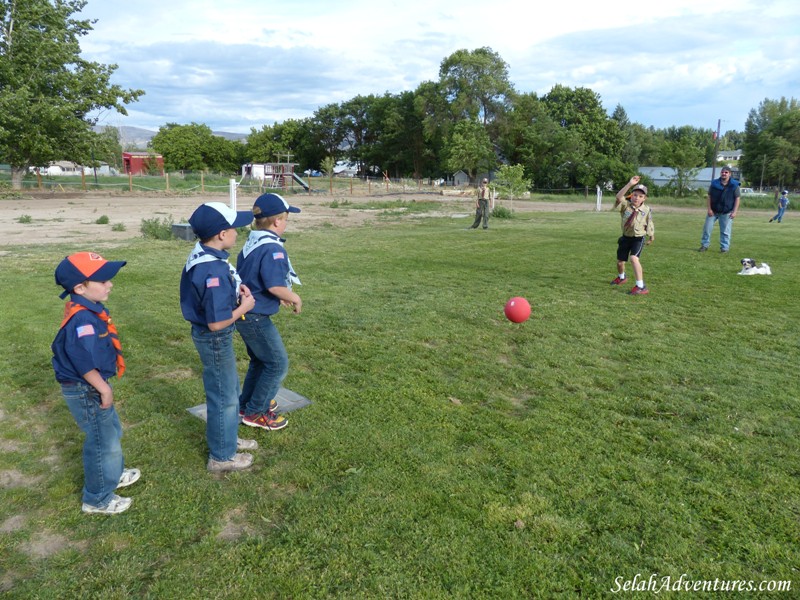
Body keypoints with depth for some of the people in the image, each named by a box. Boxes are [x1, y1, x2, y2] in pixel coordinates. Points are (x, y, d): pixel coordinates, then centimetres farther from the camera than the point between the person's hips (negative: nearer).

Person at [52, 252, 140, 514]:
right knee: (103, 441, 5)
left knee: (112, 431, 26)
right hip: (86, 391, -10)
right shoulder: (83, 319, -29)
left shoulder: (89, 310, 2)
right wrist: (104, 390, -19)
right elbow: (85, 363, -30)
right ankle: (98, 499, 23)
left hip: (93, 386, 10)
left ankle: (114, 474, 47)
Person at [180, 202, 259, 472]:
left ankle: (228, 438, 44)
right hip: (215, 339, -10)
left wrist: (236, 290, -1)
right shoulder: (214, 272, -31)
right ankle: (222, 456, 26)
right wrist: (244, 307, -15)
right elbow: (216, 322, -29)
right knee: (224, 397, 8)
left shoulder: (202, 254, -1)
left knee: (230, 390, 25)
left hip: (214, 336, 10)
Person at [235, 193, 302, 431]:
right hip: (256, 318, -9)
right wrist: (295, 298, -12)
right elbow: (275, 286, -30)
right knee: (277, 364, 5)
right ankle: (255, 413, 15)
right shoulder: (272, 248, -23)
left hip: (244, 313, 9)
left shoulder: (251, 243, 6)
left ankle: (247, 403, 39)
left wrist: (279, 296, 13)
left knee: (259, 360, 25)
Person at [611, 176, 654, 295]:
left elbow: (650, 224, 4)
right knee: (620, 261, 15)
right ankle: (621, 277, 50)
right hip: (626, 237, 3)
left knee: (634, 258, -26)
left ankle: (641, 286, -22)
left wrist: (651, 237, 14)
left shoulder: (647, 210, -9)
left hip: (638, 238, -3)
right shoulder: (626, 205, -9)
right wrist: (629, 184, -38)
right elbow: (619, 196, -29)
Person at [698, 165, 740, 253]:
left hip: (726, 213, -2)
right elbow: (709, 197, 2)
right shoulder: (714, 184, 0)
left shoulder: (734, 185, -4)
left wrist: (734, 212, -10)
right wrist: (709, 209, -7)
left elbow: (737, 199, -2)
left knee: (725, 231, 1)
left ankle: (724, 247, 9)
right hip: (713, 211, 2)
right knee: (707, 228, 2)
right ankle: (704, 245, 14)